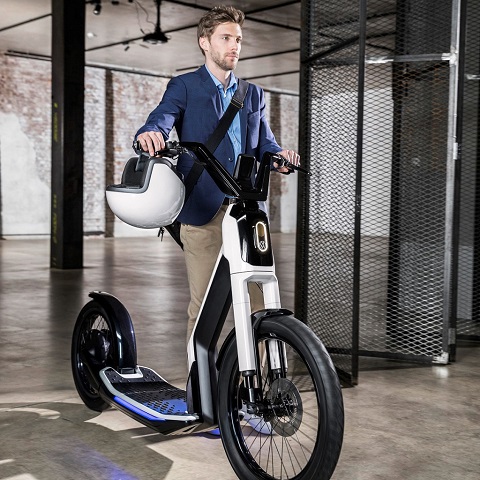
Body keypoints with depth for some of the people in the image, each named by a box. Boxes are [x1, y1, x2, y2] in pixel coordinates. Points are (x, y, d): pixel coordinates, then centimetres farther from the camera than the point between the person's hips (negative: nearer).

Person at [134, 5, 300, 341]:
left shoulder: (254, 95, 21)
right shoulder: (184, 87, 8)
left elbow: (265, 143, 10)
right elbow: (162, 119, -11)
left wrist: (280, 155, -14)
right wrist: (150, 134, -35)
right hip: (203, 213, -4)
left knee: (261, 304, 0)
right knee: (203, 307, -2)